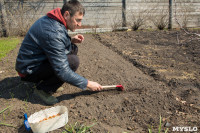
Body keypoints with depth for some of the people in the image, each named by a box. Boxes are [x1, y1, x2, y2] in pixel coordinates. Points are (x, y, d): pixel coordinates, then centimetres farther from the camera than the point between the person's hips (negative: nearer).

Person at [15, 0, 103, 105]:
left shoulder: (51, 20, -1)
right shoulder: (53, 32, -29)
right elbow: (62, 71, -29)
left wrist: (71, 40, -1)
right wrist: (87, 84, -20)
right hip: (29, 70, -9)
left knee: (73, 49, 3)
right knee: (73, 61, -26)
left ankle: (45, 79, 8)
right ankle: (43, 89, -8)